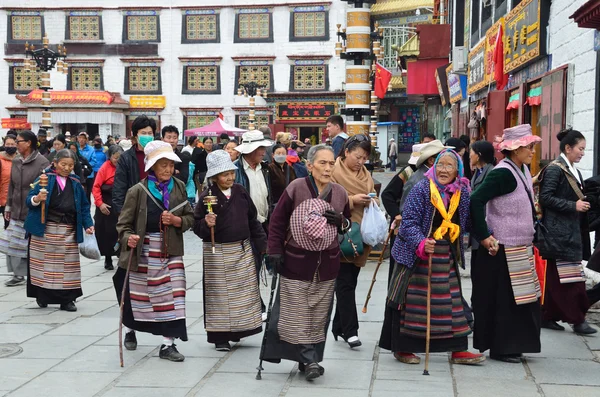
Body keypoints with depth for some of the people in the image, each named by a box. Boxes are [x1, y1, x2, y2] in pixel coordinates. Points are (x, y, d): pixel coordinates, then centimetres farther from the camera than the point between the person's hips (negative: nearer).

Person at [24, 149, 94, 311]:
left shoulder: (76, 183, 9)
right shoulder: (45, 178, -2)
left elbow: (84, 206, 13)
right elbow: (29, 199, -8)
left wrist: (88, 224, 1)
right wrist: (37, 199, -31)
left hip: (68, 231, 3)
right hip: (45, 229, -3)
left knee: (68, 265, 2)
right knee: (45, 263, 3)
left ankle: (67, 299, 8)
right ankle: (42, 296, 17)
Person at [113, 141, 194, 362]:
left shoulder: (179, 188, 3)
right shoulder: (138, 191, -9)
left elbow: (190, 218, 8)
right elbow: (124, 223, -8)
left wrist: (176, 220, -13)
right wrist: (128, 238, -29)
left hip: (170, 251, 2)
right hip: (143, 251, -2)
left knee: (173, 295, -7)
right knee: (137, 294, 13)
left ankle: (168, 344, 1)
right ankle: (130, 330, 41)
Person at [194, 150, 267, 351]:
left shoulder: (240, 192, 3)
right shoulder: (207, 197, -10)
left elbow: (252, 220, 11)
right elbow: (197, 227, -9)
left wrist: (263, 244, 10)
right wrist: (206, 224, -30)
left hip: (243, 249, 5)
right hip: (217, 252, -5)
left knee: (244, 290, 9)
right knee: (219, 293, 1)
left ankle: (238, 329, 23)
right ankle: (220, 336, 10)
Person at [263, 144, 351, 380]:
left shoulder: (339, 193, 3)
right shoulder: (296, 188, -8)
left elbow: (348, 223, 17)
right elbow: (277, 222, -2)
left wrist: (341, 221, -6)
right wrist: (275, 252, -6)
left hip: (326, 265, 4)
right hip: (296, 261, -4)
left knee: (319, 316, 7)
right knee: (298, 314, -6)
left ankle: (307, 361, 17)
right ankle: (309, 360, 0)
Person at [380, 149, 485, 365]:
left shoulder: (462, 192, 4)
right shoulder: (421, 189, -12)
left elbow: (468, 222, 11)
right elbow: (408, 222, -16)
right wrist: (420, 243, -30)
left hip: (447, 257, 5)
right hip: (417, 256, -5)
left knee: (452, 302, 10)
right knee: (411, 300, 3)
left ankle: (457, 350, 19)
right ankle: (402, 348, 16)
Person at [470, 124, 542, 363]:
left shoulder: (523, 170, 10)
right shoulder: (504, 173, -18)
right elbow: (476, 200, -26)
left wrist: (531, 237, 14)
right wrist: (484, 237, -24)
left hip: (521, 248, 9)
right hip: (503, 250, -9)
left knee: (520, 298, 14)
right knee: (504, 300, 0)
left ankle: (511, 346, 24)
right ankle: (500, 348, 11)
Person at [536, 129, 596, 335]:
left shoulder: (573, 171, 15)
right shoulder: (554, 169, -11)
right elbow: (546, 197, -19)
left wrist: (583, 204, 3)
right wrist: (573, 206, -19)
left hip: (571, 232, 9)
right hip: (559, 232, -9)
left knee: (555, 277, 11)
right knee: (570, 277, -8)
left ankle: (548, 317, 17)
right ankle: (577, 320, -4)